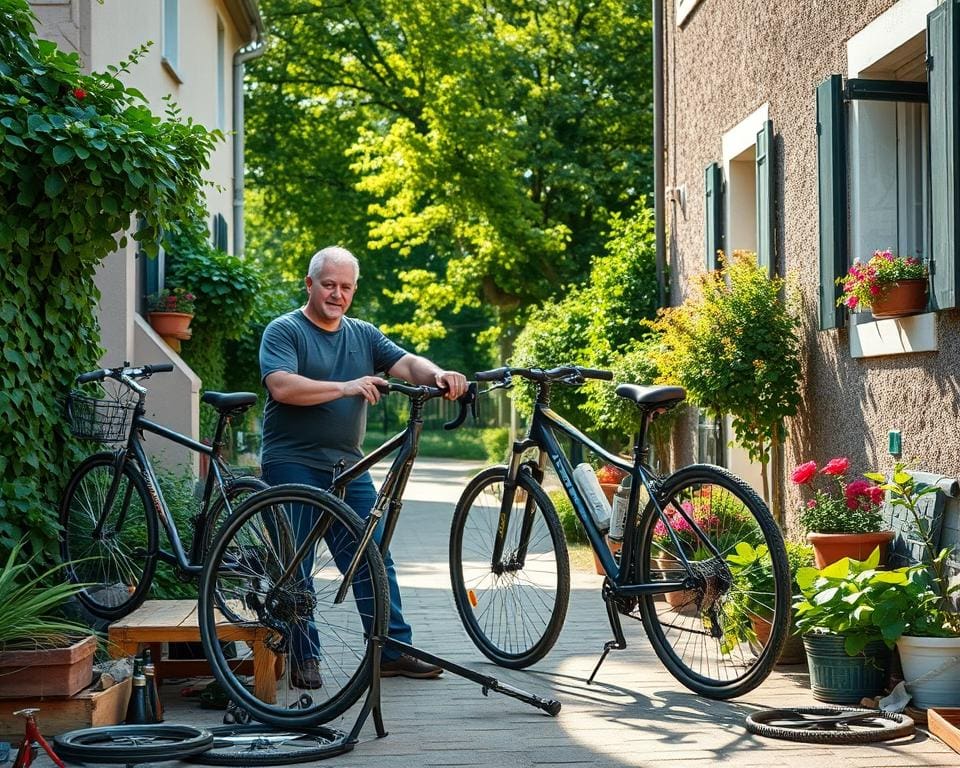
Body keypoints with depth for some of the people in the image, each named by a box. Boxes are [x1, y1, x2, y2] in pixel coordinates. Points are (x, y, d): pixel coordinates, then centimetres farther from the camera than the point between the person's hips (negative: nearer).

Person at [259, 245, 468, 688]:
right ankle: (303, 659, 8)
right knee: (295, 564, -2)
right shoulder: (284, 331, -3)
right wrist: (345, 388, -25)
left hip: (348, 466, 5)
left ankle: (393, 650, 9)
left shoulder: (364, 335, 15)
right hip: (293, 465, -5)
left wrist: (437, 375, -20)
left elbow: (407, 363, 2)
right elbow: (282, 387, -18)